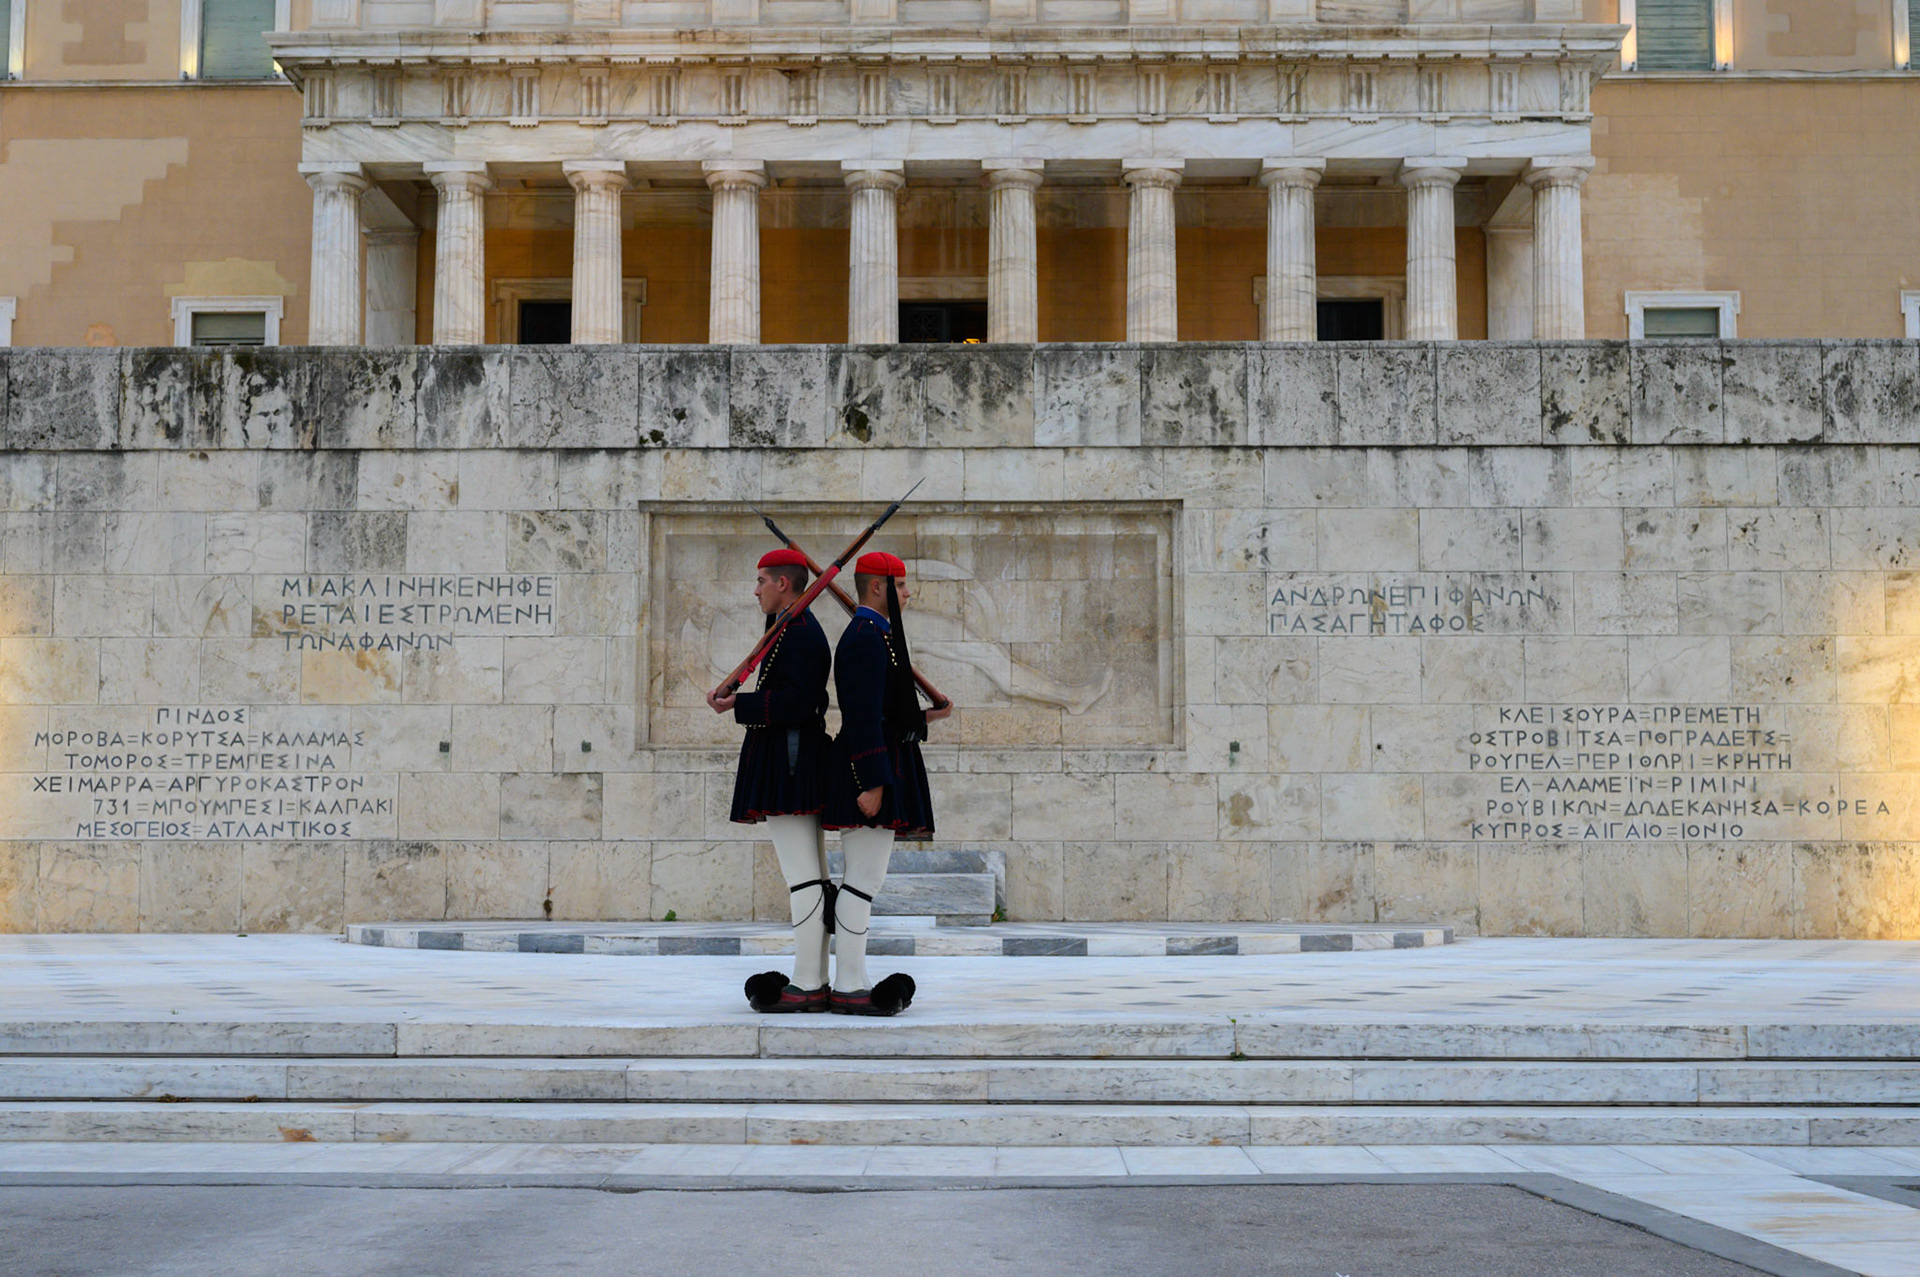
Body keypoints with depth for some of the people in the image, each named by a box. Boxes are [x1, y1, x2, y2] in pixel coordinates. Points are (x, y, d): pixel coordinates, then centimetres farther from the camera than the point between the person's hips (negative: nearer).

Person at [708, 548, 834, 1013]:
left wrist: (739, 705, -19)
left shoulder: (795, 632, -13)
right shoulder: (804, 629, 21)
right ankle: (815, 980, 13)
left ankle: (806, 987, -10)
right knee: (811, 876, 10)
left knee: (802, 876, -10)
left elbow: (797, 701, -22)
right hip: (800, 764, 11)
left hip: (787, 762, -11)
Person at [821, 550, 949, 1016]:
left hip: (875, 770, 11)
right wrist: (872, 783, -24)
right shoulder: (868, 636, -13)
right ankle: (848, 989, -8)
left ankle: (851, 984, 15)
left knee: (862, 880, 11)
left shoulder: (869, 634, 20)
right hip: (874, 767, -11)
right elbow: (863, 717, -21)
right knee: (865, 878, -10)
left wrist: (924, 716, 17)